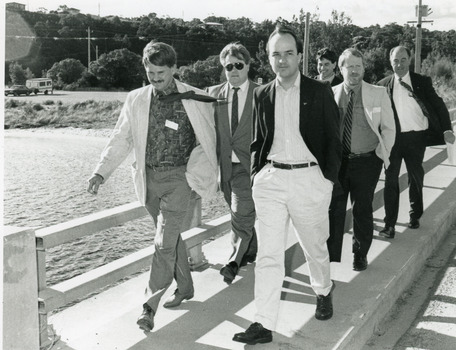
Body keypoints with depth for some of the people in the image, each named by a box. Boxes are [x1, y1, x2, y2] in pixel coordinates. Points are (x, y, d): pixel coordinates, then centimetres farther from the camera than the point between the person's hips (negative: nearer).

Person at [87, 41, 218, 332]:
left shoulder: (196, 99, -4)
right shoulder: (136, 100, 5)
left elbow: (208, 140, 4)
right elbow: (121, 140, 4)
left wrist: (201, 176, -1)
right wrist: (101, 172, -7)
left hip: (179, 177, -4)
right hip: (150, 177, 4)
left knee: (165, 241, -9)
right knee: (171, 236, 16)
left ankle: (151, 305, -3)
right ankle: (185, 287, 33)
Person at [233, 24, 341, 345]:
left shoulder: (320, 92, -1)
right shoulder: (262, 95, 8)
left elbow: (333, 140, 1)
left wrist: (328, 180, -6)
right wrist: (256, 175, 7)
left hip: (309, 178, -2)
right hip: (270, 180, 2)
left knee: (315, 247, 16)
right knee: (268, 255, 0)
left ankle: (324, 293, 45)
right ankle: (264, 325, 5)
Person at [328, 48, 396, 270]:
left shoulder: (378, 94, -2)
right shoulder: (331, 94, 0)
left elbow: (388, 128, 3)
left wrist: (382, 154, -3)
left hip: (367, 161, 0)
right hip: (336, 160, 1)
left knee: (363, 210, 10)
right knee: (333, 208, 5)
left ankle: (360, 255, 27)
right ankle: (330, 255, 18)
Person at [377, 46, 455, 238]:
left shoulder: (422, 82, 0)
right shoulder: (383, 85, 2)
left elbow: (438, 105, 0)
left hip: (416, 138, 0)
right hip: (392, 138, 0)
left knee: (416, 177, 14)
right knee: (390, 179, 0)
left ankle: (415, 215, 33)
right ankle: (390, 224, 6)